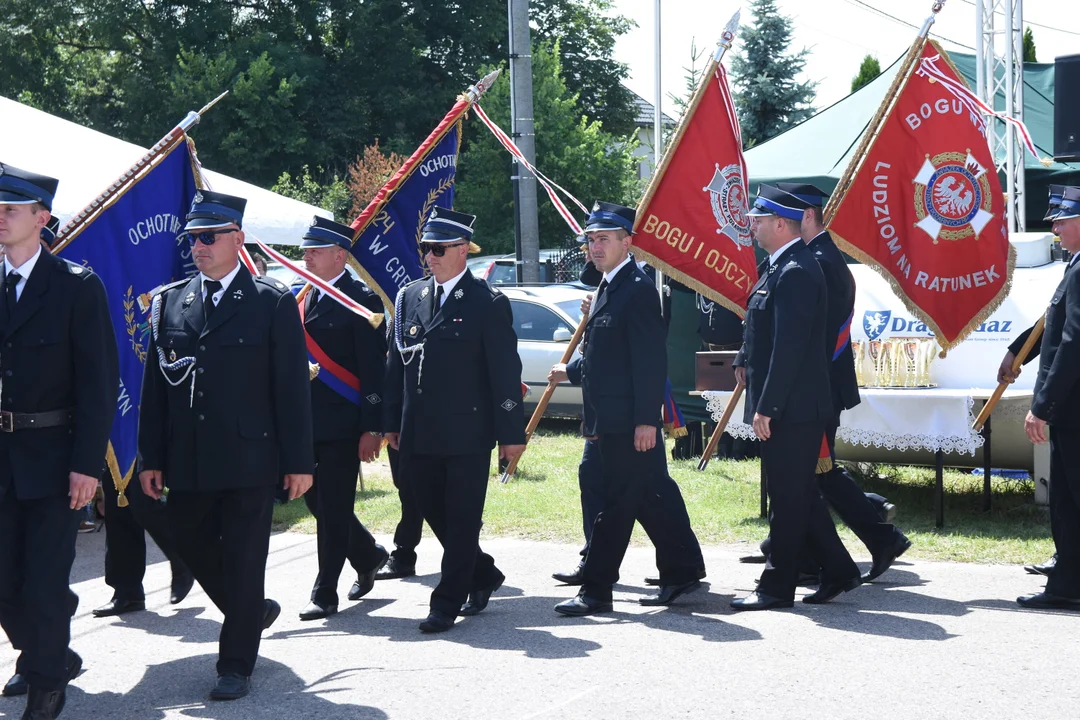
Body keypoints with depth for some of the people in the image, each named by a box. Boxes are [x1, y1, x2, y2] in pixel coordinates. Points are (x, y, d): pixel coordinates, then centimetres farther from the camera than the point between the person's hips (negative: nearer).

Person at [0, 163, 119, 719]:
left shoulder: (77, 287, -7)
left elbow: (99, 381, -9)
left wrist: (87, 464, -15)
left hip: (52, 458, -4)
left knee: (45, 583, 1)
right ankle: (46, 657, 32)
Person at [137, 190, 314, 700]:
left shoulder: (274, 302, -2)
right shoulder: (169, 302, 9)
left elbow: (293, 386, -4)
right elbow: (155, 385, 9)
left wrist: (299, 461, -7)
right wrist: (151, 458, 4)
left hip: (248, 460, -4)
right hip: (186, 463, 4)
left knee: (243, 562, 1)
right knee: (194, 550, 13)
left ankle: (236, 665, 13)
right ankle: (253, 612, 38)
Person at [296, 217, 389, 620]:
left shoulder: (360, 301, -9)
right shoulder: (302, 299, 12)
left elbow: (374, 370, -12)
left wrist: (371, 429, -16)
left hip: (342, 424, -7)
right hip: (306, 421, 7)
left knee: (333, 508, -2)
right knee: (317, 502, 13)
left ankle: (325, 594, 5)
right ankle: (368, 556, 35)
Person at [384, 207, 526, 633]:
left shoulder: (488, 304, -5)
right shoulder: (408, 299, 10)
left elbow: (506, 372, -6)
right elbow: (396, 365, 14)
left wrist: (511, 433, -8)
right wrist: (393, 424, 11)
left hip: (468, 436, -5)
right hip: (420, 437, 6)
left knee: (461, 521, 0)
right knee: (435, 515, 13)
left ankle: (447, 604, 8)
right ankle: (484, 576, 32)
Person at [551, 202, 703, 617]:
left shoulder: (638, 289, -14)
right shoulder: (607, 288, 16)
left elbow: (650, 361, -19)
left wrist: (646, 420, -22)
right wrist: (570, 372, 30)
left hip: (629, 422, -10)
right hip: (609, 420, 10)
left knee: (616, 504, -5)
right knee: (650, 499, 16)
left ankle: (595, 590, -2)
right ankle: (681, 573, 26)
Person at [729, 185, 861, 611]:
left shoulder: (796, 273, -18)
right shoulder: (779, 267, 14)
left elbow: (790, 347, -23)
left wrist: (766, 408, -23)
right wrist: (746, 361, 12)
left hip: (791, 409, -10)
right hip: (786, 408, 10)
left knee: (789, 499, -1)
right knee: (798, 495, 16)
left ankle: (777, 587, 7)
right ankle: (838, 571, 23)